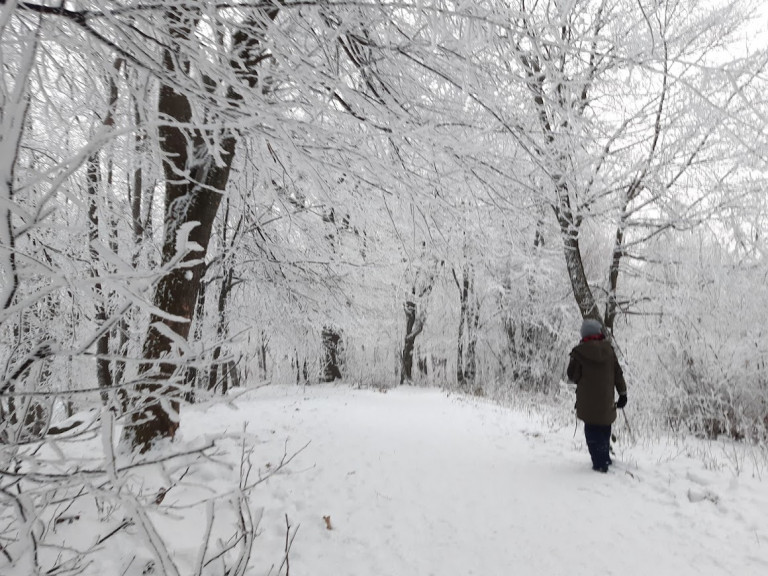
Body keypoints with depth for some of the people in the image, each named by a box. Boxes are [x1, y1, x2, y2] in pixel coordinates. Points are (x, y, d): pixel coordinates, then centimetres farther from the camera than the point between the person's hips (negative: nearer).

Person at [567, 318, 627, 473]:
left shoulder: (579, 352, -11)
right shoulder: (608, 349, -1)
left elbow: (572, 376, -5)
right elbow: (618, 373, 6)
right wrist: (623, 393, 15)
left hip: (588, 402, -3)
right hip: (606, 401, 4)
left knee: (593, 431, 4)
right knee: (604, 430, 18)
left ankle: (599, 463, 4)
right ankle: (605, 459, 29)